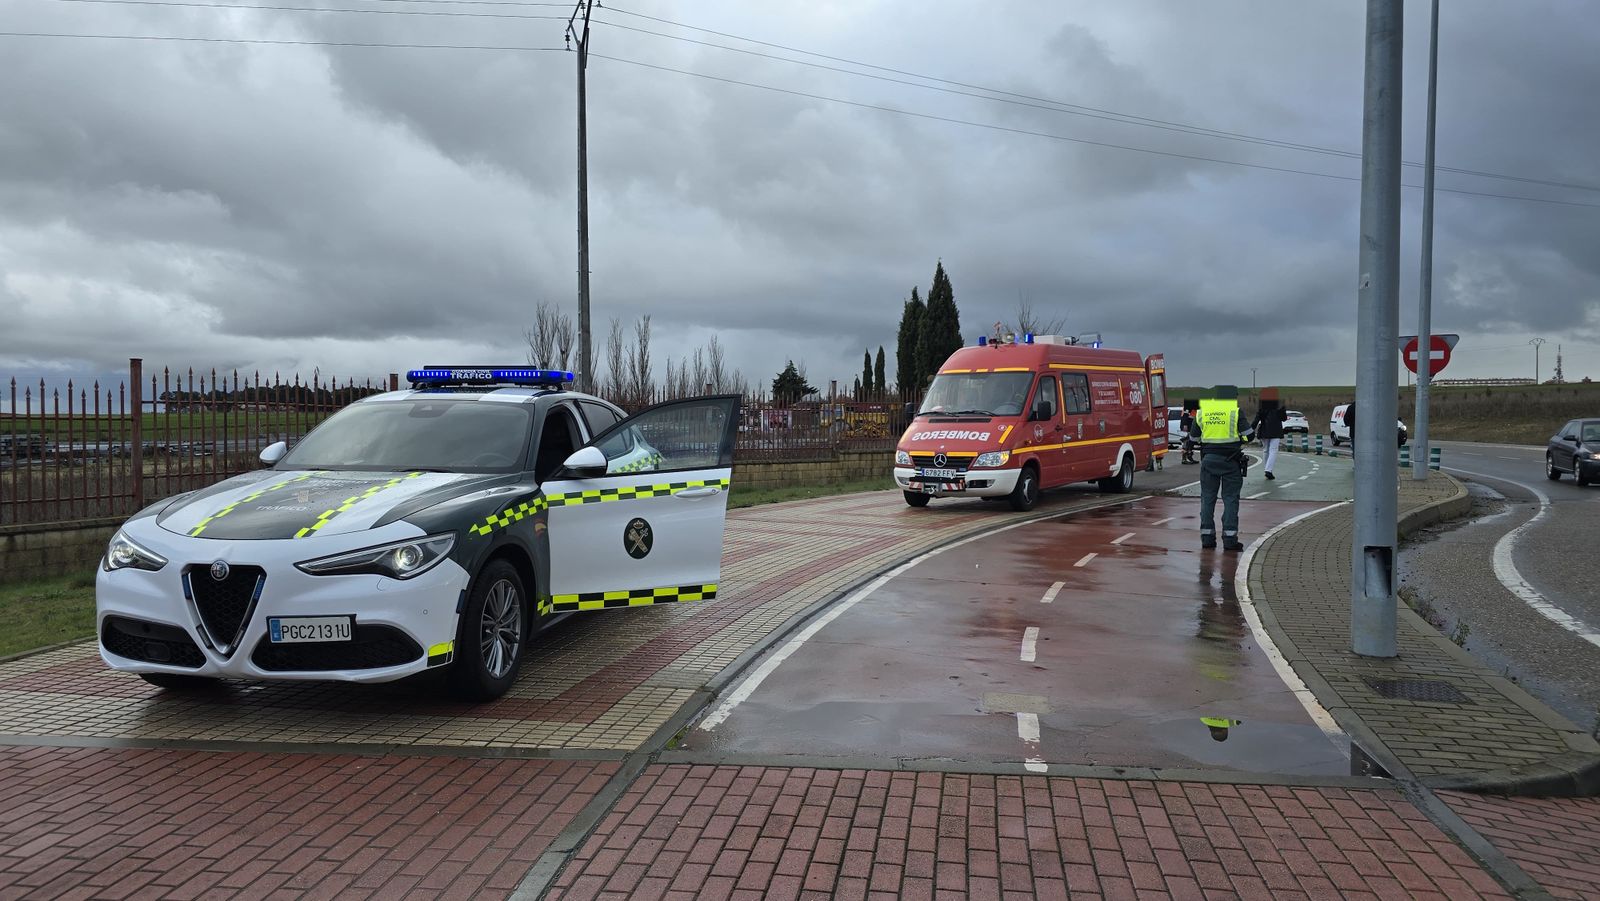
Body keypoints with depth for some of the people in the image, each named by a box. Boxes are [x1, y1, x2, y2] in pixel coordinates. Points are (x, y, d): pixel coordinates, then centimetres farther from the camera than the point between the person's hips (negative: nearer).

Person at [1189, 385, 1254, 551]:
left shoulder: (1202, 411, 5)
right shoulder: (1235, 412, -6)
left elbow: (1194, 436, 13)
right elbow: (1249, 435, -4)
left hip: (1208, 458, 3)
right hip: (1230, 460, -3)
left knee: (1208, 498, 9)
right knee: (1230, 499, 1)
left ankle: (1207, 537, 8)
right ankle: (1230, 538, -2)